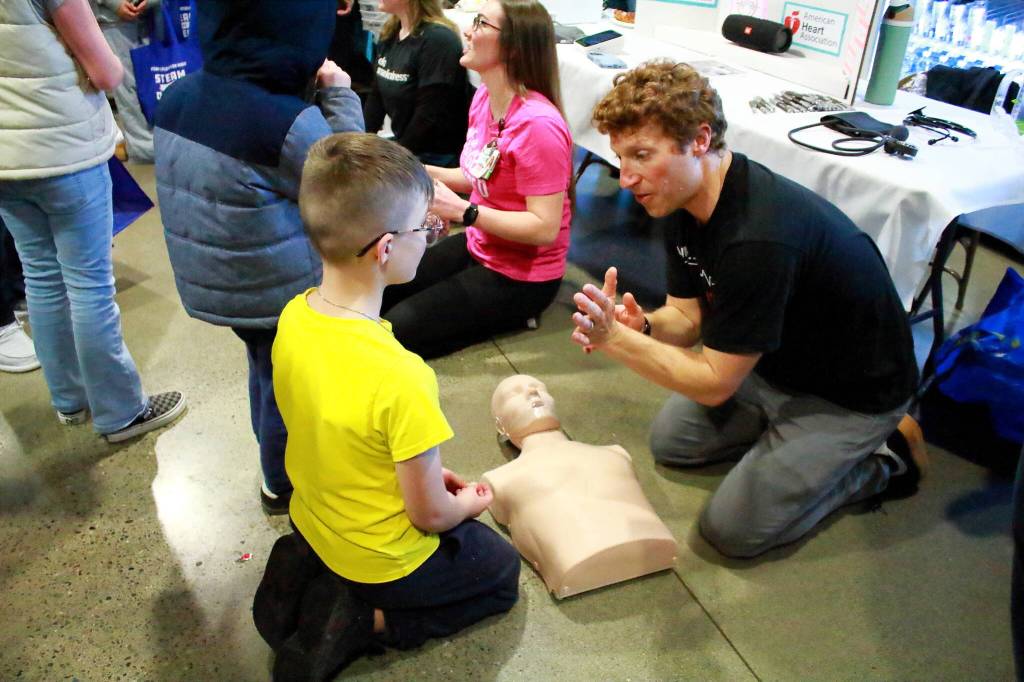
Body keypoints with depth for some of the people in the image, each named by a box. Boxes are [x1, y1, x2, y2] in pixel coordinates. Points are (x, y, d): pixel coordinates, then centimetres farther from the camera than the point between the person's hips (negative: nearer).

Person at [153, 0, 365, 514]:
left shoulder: (177, 97, -5)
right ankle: (285, 488, 36)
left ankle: (280, 470, 49)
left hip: (210, 282, 8)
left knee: (265, 371, 28)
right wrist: (340, 95, -7)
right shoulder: (287, 123, -28)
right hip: (283, 291, -7)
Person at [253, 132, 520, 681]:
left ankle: (306, 578, 14)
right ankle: (362, 620, 5)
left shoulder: (294, 317, -15)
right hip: (383, 561, -6)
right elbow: (429, 514, -23)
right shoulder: (400, 378, -37)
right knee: (501, 570, 21)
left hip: (312, 520, 6)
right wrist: (469, 504, 0)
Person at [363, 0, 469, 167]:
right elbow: (376, 98, 10)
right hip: (402, 146, 8)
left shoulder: (438, 40, -18)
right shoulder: (389, 35, 8)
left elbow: (429, 118, -21)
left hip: (435, 160, -7)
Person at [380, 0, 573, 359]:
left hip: (521, 276, -8)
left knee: (398, 330, -8)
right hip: (478, 246, 8)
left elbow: (545, 228, -28)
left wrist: (462, 210, -31)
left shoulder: (537, 124, -28)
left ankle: (510, 316, 5)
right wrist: (425, 172, -4)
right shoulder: (485, 97, 0)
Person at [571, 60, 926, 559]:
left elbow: (715, 384, -29)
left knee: (733, 529, -6)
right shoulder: (687, 201, -10)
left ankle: (884, 460, 10)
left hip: (852, 392, -8)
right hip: (776, 363, 8)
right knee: (670, 441, 12)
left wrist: (614, 338, -33)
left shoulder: (759, 240, -38)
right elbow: (686, 317, -3)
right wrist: (642, 326, -25)